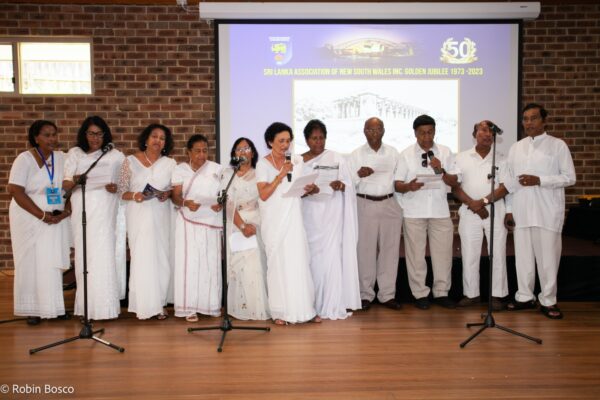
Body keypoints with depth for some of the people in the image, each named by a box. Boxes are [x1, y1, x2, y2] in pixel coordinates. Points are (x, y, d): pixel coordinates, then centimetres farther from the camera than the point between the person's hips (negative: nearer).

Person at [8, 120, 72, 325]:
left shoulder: (62, 157, 3)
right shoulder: (25, 159, -8)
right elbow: (16, 191, -13)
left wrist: (66, 211, -11)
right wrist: (42, 215, -17)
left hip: (56, 219, 3)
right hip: (30, 219, -3)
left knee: (54, 262, 5)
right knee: (31, 263, 3)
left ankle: (54, 306, 15)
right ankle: (32, 309, 12)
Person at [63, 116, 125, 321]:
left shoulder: (115, 156, 8)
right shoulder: (75, 153, 10)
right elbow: (65, 184, 3)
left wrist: (116, 187, -10)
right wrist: (74, 181, -19)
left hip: (105, 211, -1)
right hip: (82, 210, 1)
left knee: (103, 255, -7)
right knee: (84, 256, 1)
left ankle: (104, 306, -4)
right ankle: (86, 306, 9)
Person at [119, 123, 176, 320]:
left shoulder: (170, 163, 6)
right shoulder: (131, 161, 3)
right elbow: (121, 191, 3)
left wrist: (167, 193, -10)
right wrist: (134, 196, -16)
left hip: (161, 216, 2)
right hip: (139, 216, -1)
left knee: (161, 257, 2)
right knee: (142, 258, -4)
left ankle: (159, 303, 14)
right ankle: (144, 305, 4)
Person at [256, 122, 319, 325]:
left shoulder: (296, 161, 10)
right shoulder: (263, 164, -2)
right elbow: (263, 194, -11)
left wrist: (310, 188, -5)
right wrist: (281, 175, -17)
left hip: (294, 219, 3)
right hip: (274, 222, -3)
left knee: (300, 262, -1)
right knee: (277, 263, 1)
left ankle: (304, 309, 7)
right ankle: (280, 311, 10)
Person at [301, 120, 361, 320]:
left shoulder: (337, 159, 4)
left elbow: (349, 188, 4)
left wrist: (340, 186, -18)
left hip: (331, 216, -1)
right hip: (309, 217, 2)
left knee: (331, 257, -6)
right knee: (311, 258, 3)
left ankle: (332, 306, 1)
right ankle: (311, 304, 13)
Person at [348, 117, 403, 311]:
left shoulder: (393, 152, 9)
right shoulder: (356, 154, 2)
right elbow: (350, 184, -1)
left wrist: (401, 204, 4)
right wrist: (359, 175, -21)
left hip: (389, 204, 2)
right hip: (365, 205, -2)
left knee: (390, 250, 4)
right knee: (366, 250, 0)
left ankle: (387, 294, 14)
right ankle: (366, 295, 12)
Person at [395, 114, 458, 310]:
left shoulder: (445, 152, 6)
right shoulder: (406, 154, 1)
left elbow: (454, 182, 5)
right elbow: (397, 184, -1)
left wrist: (441, 171, -13)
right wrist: (409, 186, -22)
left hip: (440, 210, 2)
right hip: (414, 211, -2)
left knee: (443, 252, 7)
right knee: (415, 254, 4)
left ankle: (441, 292, 21)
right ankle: (420, 294, 17)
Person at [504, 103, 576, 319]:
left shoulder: (558, 145, 0)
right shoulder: (515, 148, 11)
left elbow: (569, 177, -3)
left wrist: (539, 180, -15)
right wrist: (509, 209, 8)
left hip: (548, 212, -3)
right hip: (522, 212, 4)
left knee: (548, 257, 1)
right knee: (523, 256, 9)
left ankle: (548, 301, 13)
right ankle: (525, 297, 20)